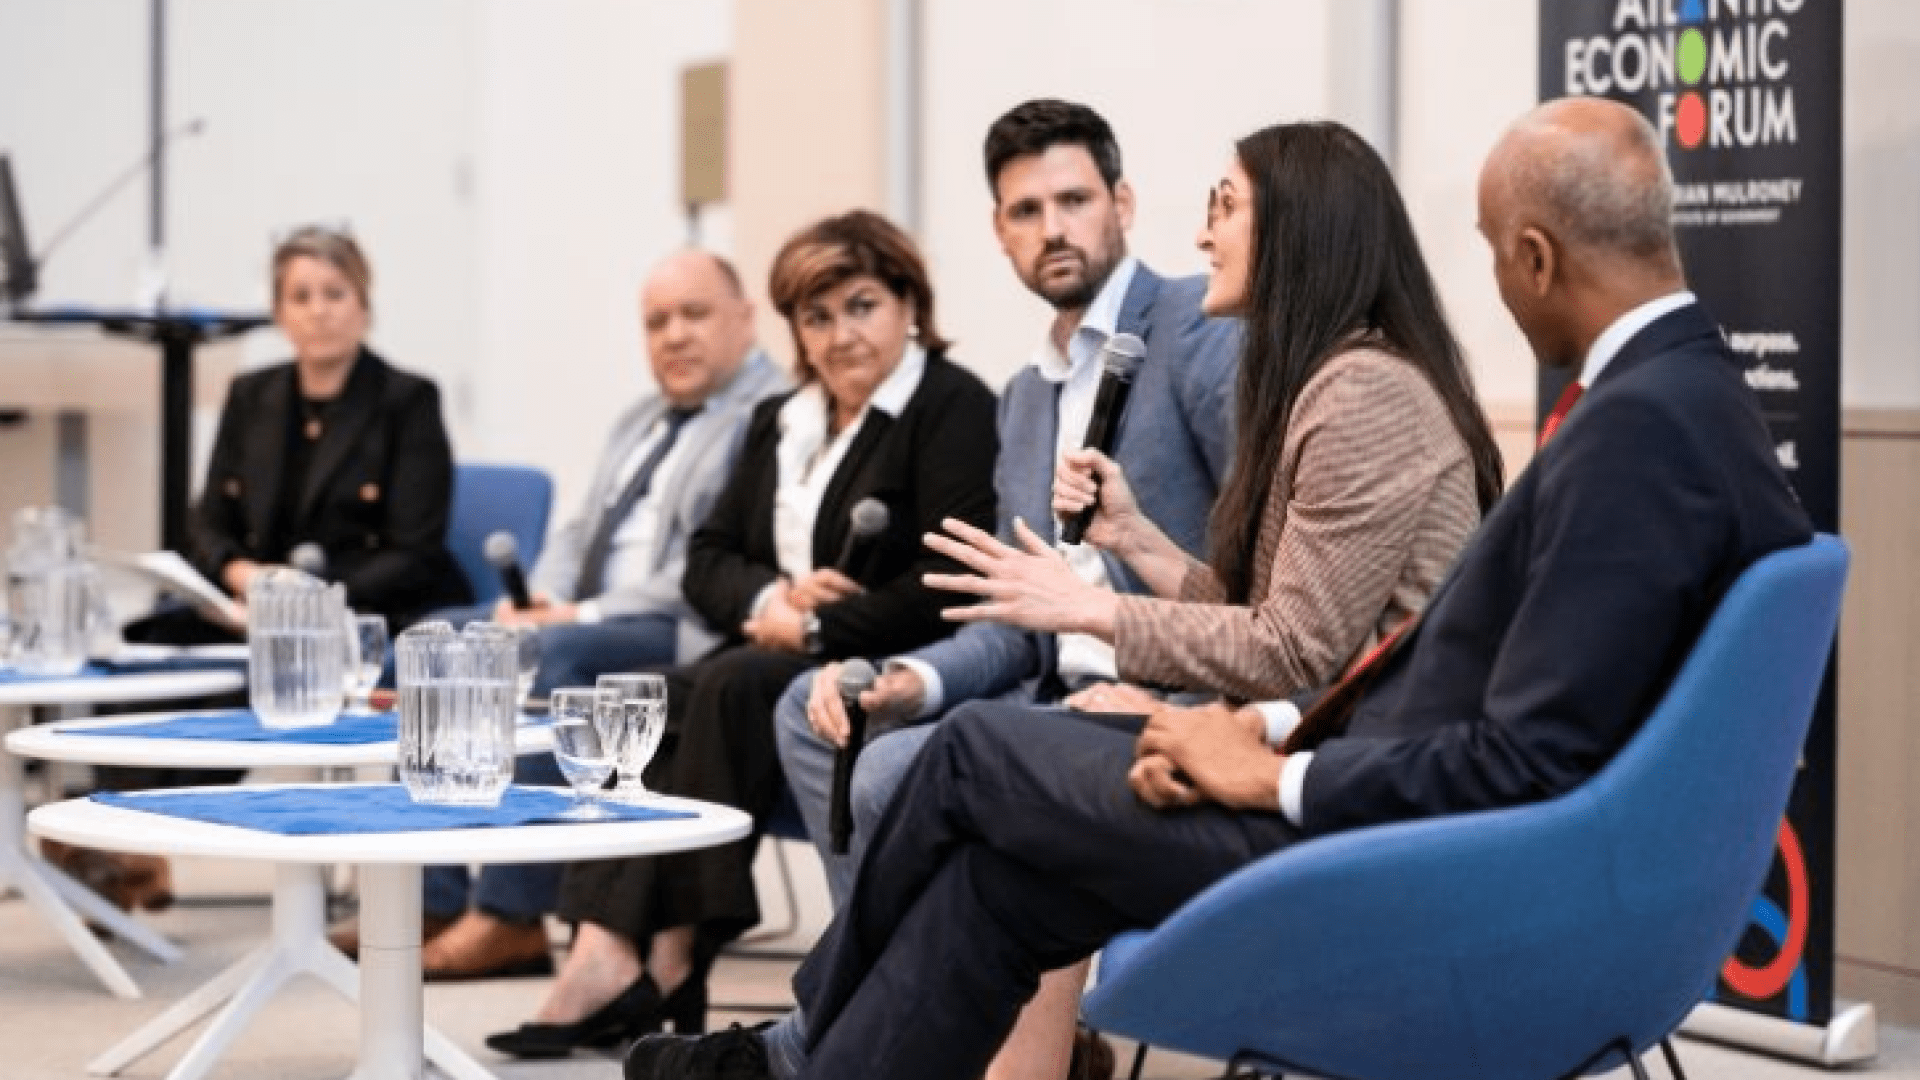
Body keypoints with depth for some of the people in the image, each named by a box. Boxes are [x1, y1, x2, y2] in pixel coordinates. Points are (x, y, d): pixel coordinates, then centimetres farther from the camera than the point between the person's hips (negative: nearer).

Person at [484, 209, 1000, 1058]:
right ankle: (605, 948, -36)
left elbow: (951, 585, -16)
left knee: (733, 688, -31)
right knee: (650, 701, -22)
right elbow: (708, 560, 16)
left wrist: (817, 626, -15)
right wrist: (770, 601, -6)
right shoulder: (779, 422, 19)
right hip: (776, 663, 7)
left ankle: (672, 956, -26)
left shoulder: (953, 408, -4)